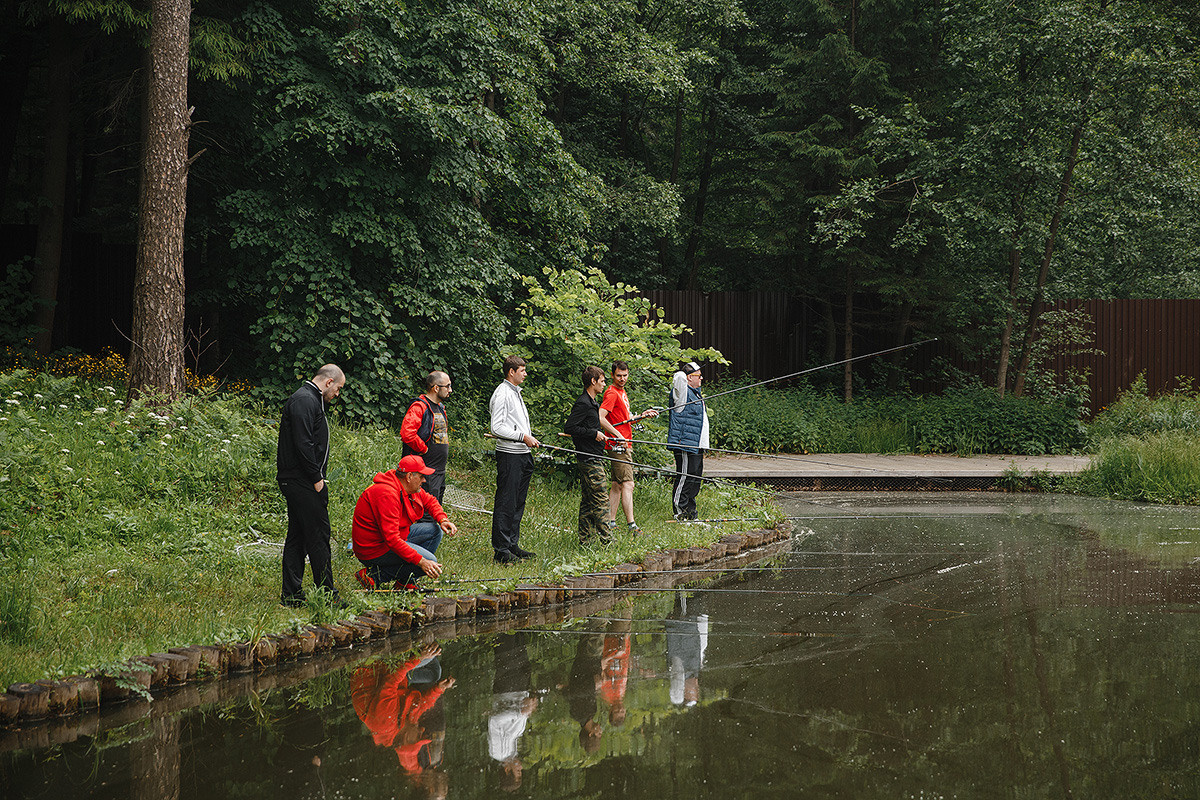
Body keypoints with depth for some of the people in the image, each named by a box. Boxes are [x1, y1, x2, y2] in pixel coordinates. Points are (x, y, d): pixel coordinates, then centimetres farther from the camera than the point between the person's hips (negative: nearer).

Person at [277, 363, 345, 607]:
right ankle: (327, 594, -6)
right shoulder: (304, 401, -14)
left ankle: (291, 594, 13)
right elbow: (303, 444, -21)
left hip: (296, 481, 11)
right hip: (302, 481, -11)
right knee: (318, 535, -8)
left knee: (297, 537, 11)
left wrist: (317, 477, 14)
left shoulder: (310, 400, 20)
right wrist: (316, 479, -18)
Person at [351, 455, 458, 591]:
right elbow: (391, 539, -34)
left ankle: (406, 581, 5)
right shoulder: (387, 495, -29)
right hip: (374, 548, -10)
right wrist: (420, 561, -35)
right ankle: (374, 575, -12)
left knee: (435, 531, 8)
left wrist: (443, 520, 0)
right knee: (430, 561, -20)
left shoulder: (410, 488, 2)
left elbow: (430, 501, 22)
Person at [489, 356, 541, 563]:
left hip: (523, 454, 10)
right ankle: (501, 550, -6)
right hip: (509, 455, -10)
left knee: (518, 503, 13)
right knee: (505, 503, -8)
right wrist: (523, 437, -18)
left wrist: (530, 439, 16)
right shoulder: (502, 394, -12)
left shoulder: (515, 392, 19)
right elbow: (497, 428, -18)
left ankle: (513, 545, 20)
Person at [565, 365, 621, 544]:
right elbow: (569, 427, -19)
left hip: (594, 458, 10)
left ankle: (585, 538, 13)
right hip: (589, 458, -10)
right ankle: (605, 538, -9)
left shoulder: (592, 403, 16)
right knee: (600, 499, -9)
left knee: (588, 500, 11)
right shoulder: (583, 404, -15)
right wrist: (594, 433, -18)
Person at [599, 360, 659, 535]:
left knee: (617, 484, 10)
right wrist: (617, 435, -25)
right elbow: (600, 417, -21)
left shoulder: (622, 393, 19)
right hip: (617, 446, -10)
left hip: (625, 444, 10)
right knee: (627, 484, -13)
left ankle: (610, 522, 13)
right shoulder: (612, 393, -11)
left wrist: (642, 415, 12)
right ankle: (631, 525, -17)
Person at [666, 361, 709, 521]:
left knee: (695, 478, 14)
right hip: (685, 446, -10)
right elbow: (679, 377, -31)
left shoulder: (695, 392, 19)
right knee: (685, 477, -8)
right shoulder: (683, 392, -11)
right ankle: (679, 512, -3)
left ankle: (690, 512, 21)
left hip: (696, 446, 10)